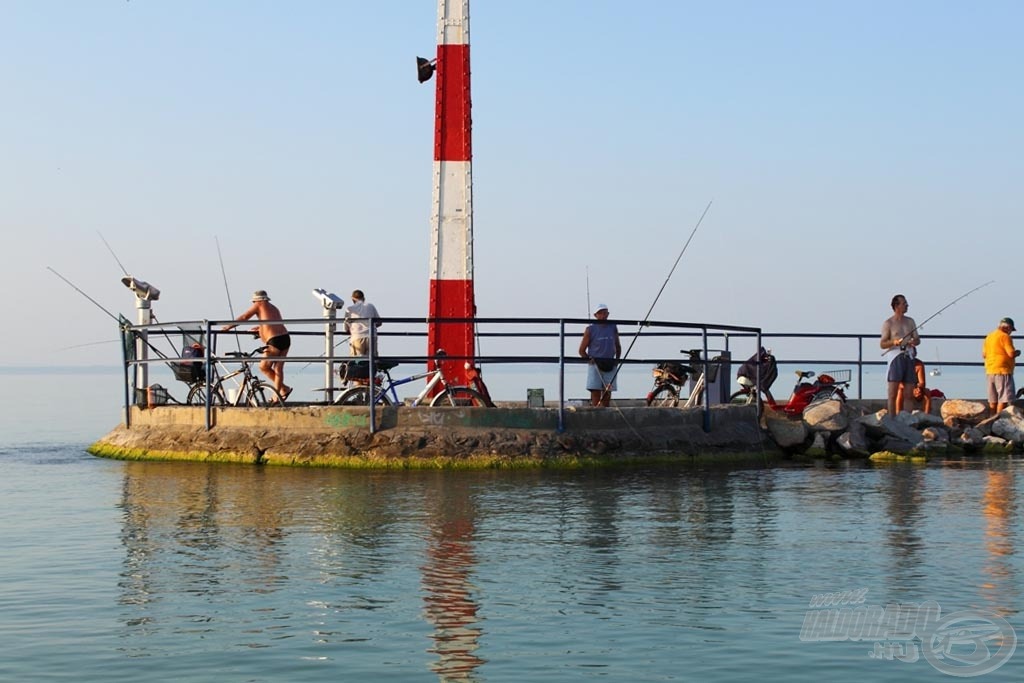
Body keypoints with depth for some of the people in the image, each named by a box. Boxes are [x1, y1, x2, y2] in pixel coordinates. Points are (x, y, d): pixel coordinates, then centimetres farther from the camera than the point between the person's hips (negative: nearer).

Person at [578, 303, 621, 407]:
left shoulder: (613, 328, 10)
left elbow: (618, 347, 22)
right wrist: (590, 360, -8)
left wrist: (617, 360, 9)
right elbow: (581, 350, 4)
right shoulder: (590, 329, 0)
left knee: (607, 392, 3)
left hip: (610, 366, 4)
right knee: (595, 392, -11)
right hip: (595, 365, -3)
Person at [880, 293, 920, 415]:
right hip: (896, 356, -5)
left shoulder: (910, 321, 16)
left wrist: (914, 341, -7)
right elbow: (882, 344, -1)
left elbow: (918, 339, 17)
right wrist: (894, 342, -20)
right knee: (893, 391, -10)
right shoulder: (888, 323, 2)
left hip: (909, 357, 5)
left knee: (908, 392, 3)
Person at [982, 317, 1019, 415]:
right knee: (1003, 399, -6)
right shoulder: (1005, 337, -11)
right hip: (1002, 371, -8)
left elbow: (984, 354, 16)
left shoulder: (989, 337, 13)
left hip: (989, 371, 8)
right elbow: (1012, 354, -17)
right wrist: (1018, 352, 3)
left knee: (993, 400, 12)